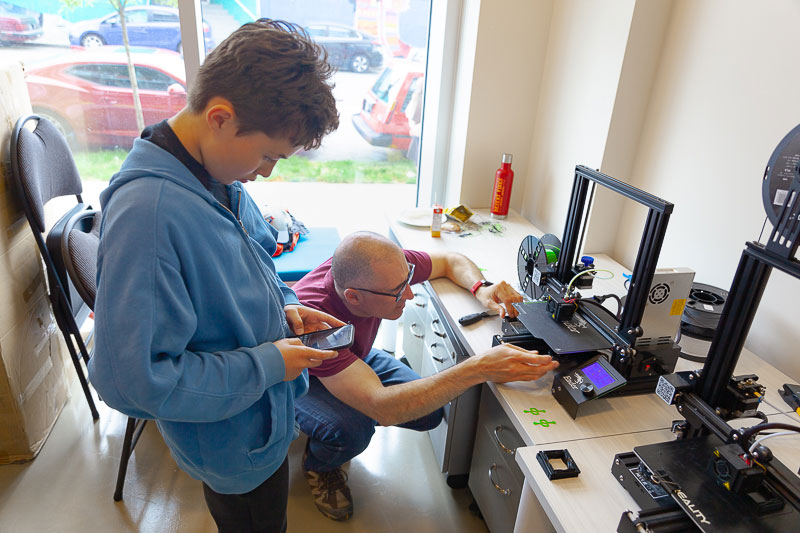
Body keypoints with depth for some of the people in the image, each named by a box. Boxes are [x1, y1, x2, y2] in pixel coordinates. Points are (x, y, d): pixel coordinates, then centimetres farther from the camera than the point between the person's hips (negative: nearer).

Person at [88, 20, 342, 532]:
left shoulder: (218, 173, -7)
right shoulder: (146, 212, -35)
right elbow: (133, 379, -32)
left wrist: (283, 304, -6)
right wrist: (266, 365, -25)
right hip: (236, 446, -7)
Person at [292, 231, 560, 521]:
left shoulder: (387, 267, -28)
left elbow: (451, 261, -8)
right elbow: (384, 407, -50)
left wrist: (481, 288, -30)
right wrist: (479, 369, -54)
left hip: (354, 357, 6)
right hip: (298, 377, -5)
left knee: (429, 412, -14)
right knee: (350, 430, -35)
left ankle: (347, 410, 13)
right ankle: (317, 464, 2)